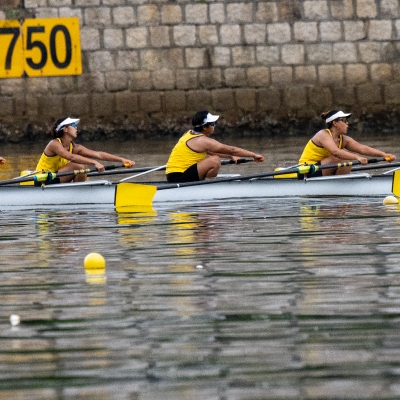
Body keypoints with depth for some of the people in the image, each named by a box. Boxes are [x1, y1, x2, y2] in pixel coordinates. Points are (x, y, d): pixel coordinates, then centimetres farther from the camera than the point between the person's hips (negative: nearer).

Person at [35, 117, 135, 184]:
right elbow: (71, 157, -36)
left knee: (84, 164, -2)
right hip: (43, 182, -8)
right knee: (79, 166, -21)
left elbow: (98, 154, -4)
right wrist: (94, 162, -44)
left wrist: (122, 159, -13)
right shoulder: (55, 144, -18)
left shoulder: (74, 147, 3)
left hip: (56, 179, 8)